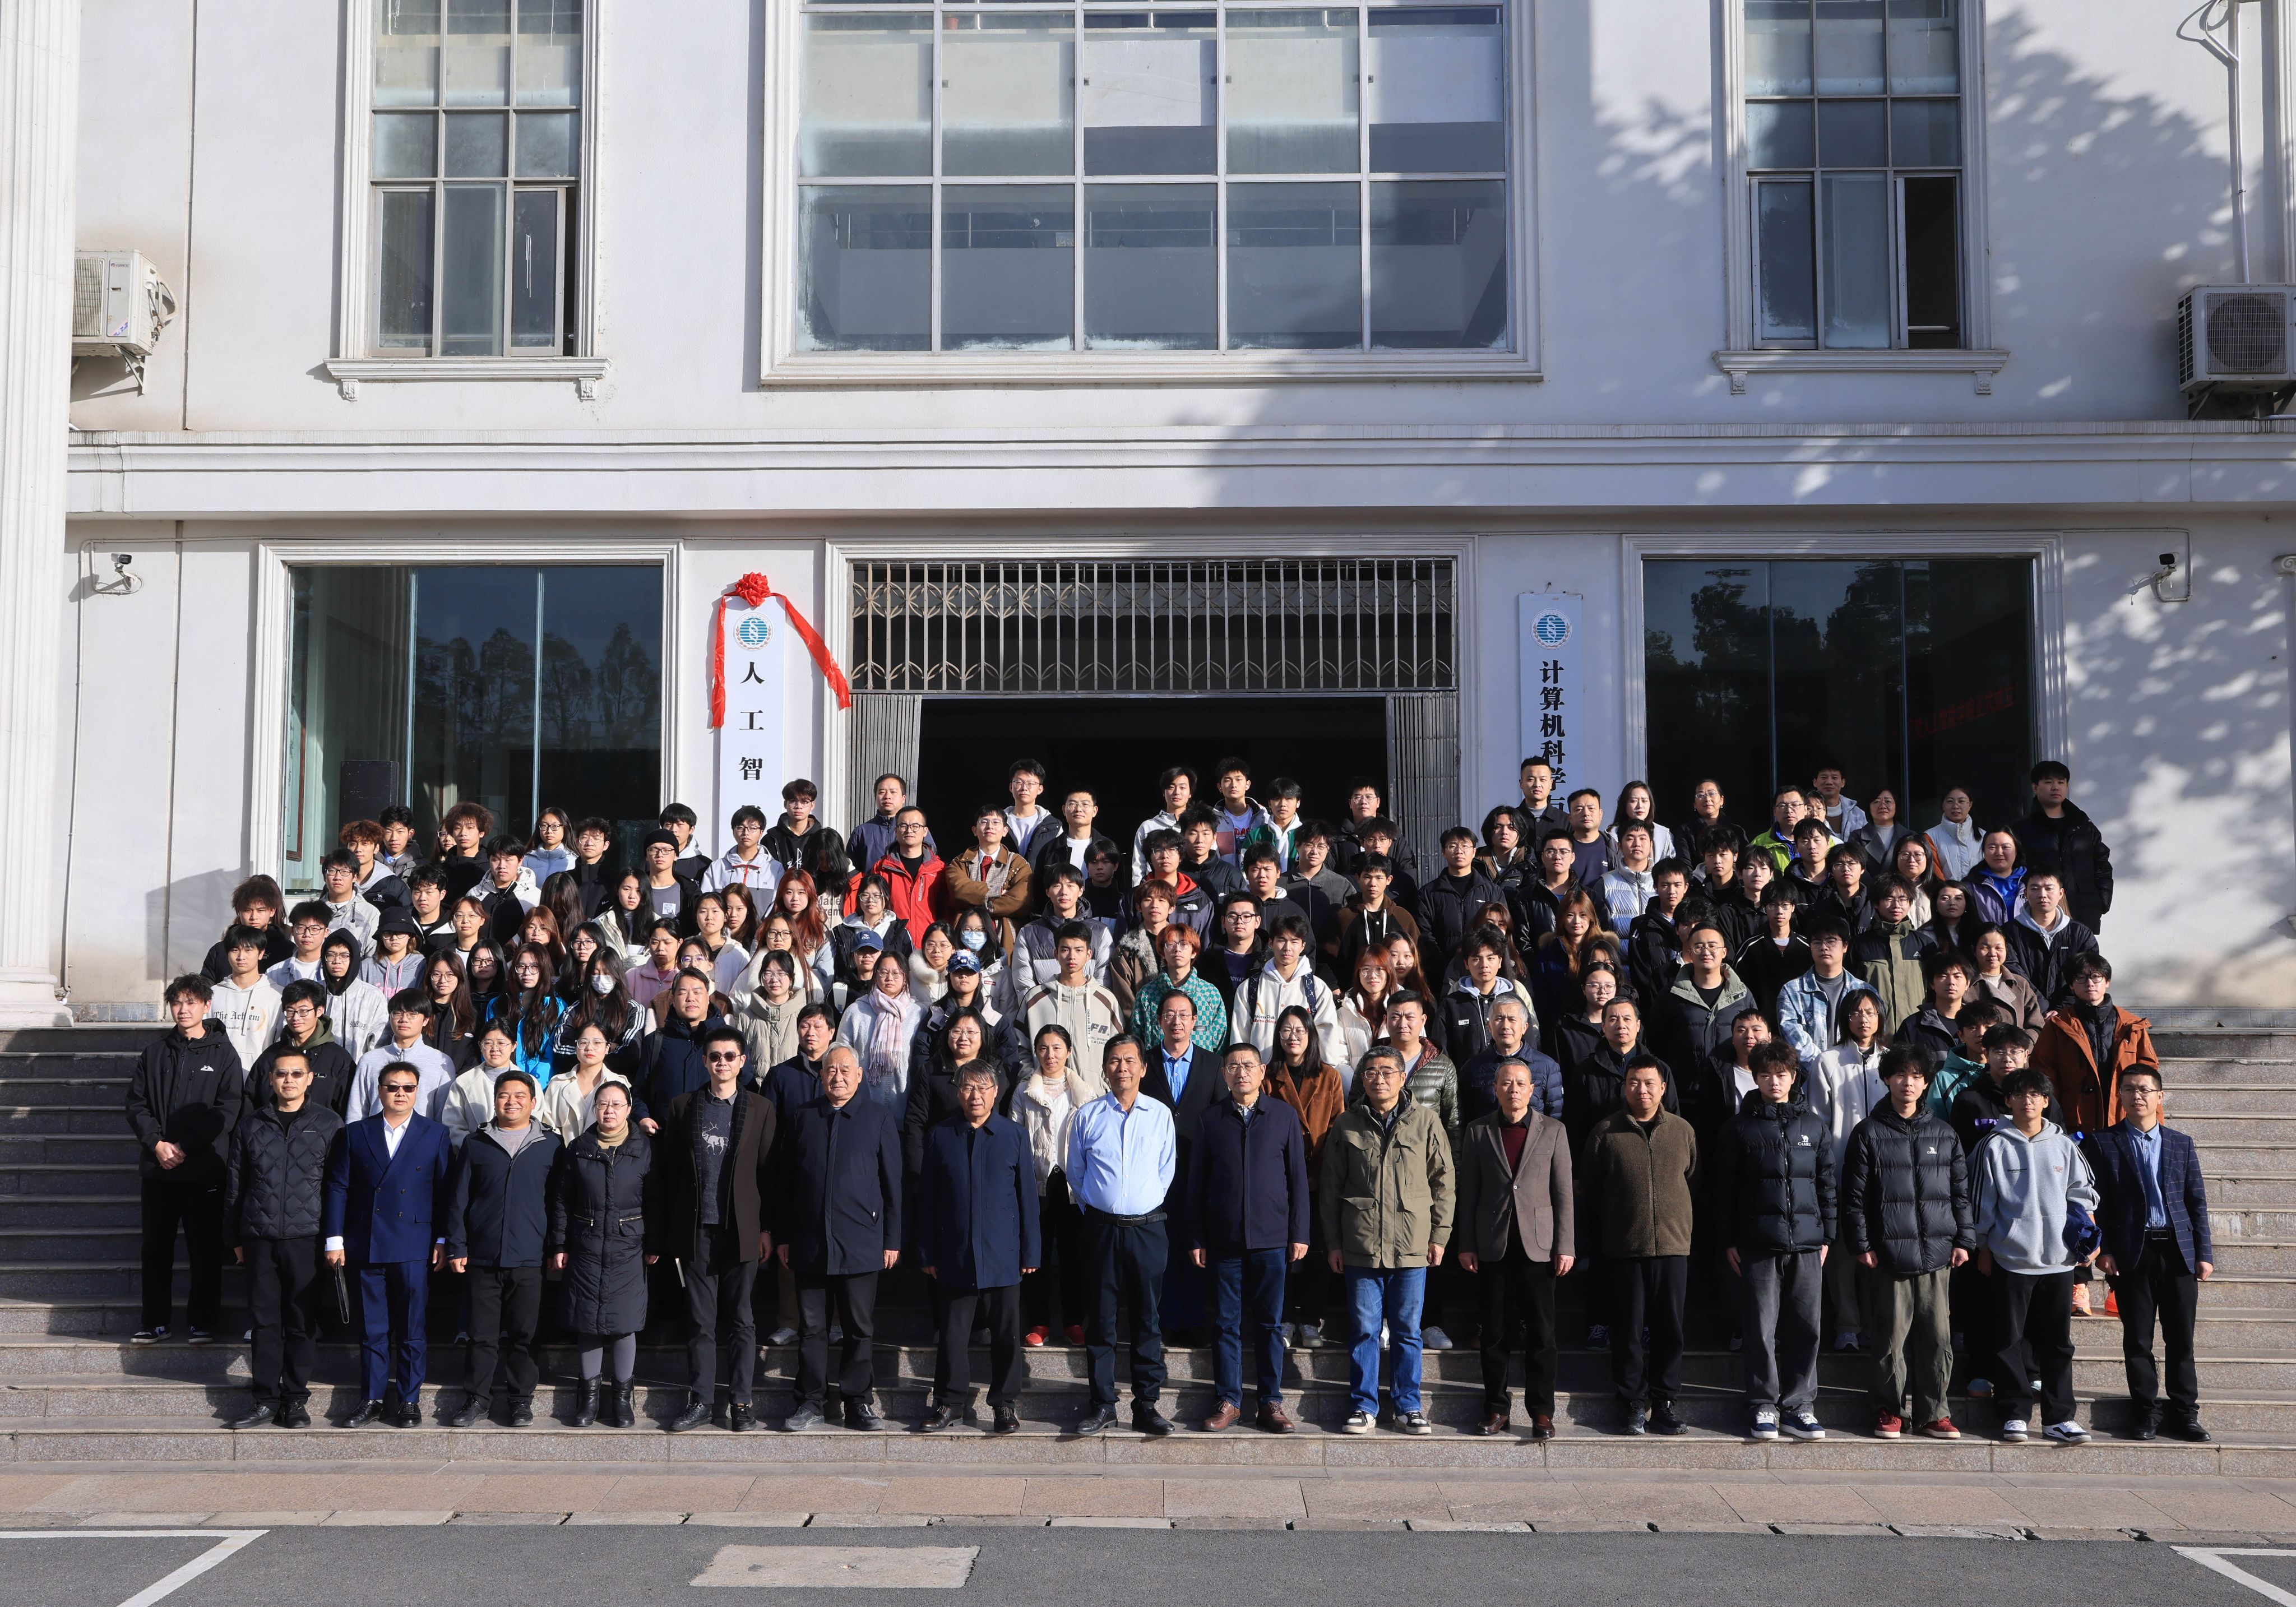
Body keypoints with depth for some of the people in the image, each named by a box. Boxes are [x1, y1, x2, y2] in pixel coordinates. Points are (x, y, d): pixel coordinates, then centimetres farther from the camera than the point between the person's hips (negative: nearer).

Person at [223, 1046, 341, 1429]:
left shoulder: (329, 1124, 5)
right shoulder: (250, 1125, 10)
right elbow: (234, 1185, 14)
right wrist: (235, 1239, 12)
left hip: (306, 1239, -2)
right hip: (259, 1239, 2)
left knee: (302, 1322, 1)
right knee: (264, 1320, 4)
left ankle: (296, 1399, 10)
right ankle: (266, 1400, 11)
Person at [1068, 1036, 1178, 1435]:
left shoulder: (1161, 1115, 5)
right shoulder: (1087, 1116, 4)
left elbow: (1167, 1173, 11)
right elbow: (1076, 1175, 12)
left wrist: (1148, 1207, 9)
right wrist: (1093, 1211, 8)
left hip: (1148, 1228, 0)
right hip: (1102, 1229, 0)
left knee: (1148, 1319, 3)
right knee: (1101, 1320, 3)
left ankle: (1147, 1404, 11)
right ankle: (1103, 1406, 10)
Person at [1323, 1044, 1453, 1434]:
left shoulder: (1425, 1121, 3)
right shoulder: (1347, 1125, 5)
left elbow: (1444, 1182, 6)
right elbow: (1331, 1188, 8)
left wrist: (1439, 1235, 2)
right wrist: (1333, 1242, 4)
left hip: (1412, 1245, 0)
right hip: (1360, 1245, 0)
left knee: (1407, 1330, 7)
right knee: (1365, 1330, 5)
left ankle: (1407, 1406, 17)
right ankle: (1364, 1407, 14)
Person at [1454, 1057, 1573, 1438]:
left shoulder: (1553, 1131, 5)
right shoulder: (1477, 1131, 6)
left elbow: (1563, 1192, 4)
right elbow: (1468, 1192, 6)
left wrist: (1565, 1246, -2)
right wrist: (1466, 1245, 1)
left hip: (1538, 1245, -1)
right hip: (1492, 1246, 1)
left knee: (1541, 1332, -1)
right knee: (1494, 1331, 4)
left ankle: (1542, 1411, 7)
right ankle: (1496, 1407, 14)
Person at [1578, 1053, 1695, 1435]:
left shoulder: (1682, 1131, 6)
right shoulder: (1605, 1132, 0)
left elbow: (1694, 1182, 15)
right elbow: (1588, 1189, 7)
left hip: (1673, 1245, 2)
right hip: (1623, 1248, -1)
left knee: (1669, 1328, 5)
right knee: (1628, 1330, 2)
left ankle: (1663, 1401, 14)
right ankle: (1635, 1403, 12)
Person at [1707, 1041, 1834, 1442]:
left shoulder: (1813, 1126, 11)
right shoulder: (1740, 1127, 3)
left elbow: (1826, 1184, 13)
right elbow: (1724, 1187, 2)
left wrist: (1827, 1237, 8)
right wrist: (1728, 1240, -2)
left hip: (1806, 1243, 2)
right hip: (1758, 1242, -2)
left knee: (1805, 1328, 3)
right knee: (1761, 1329, -1)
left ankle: (1799, 1407, 11)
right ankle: (1764, 1406, 7)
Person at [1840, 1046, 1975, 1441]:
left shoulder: (1945, 1134, 13)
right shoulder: (1869, 1133, 4)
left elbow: (1961, 1191, 14)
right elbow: (1854, 1195, 1)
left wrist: (1964, 1240, 7)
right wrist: (1860, 1244, -4)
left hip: (1936, 1252, 3)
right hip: (1888, 1252, -2)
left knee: (1938, 1335, 2)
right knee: (1891, 1336, 0)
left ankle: (1934, 1413, 12)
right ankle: (1888, 1411, 11)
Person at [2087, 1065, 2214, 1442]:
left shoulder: (2182, 1144, 11)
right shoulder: (2105, 1143, 4)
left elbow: (2197, 1201, 10)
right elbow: (2096, 1201, 1)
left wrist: (2204, 1253, 3)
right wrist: (2102, 1250, -7)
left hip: (2179, 1251, 2)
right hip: (2132, 1253, -2)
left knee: (2181, 1340, 5)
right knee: (2137, 1340, 3)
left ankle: (2184, 1414, 14)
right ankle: (2145, 1412, 12)